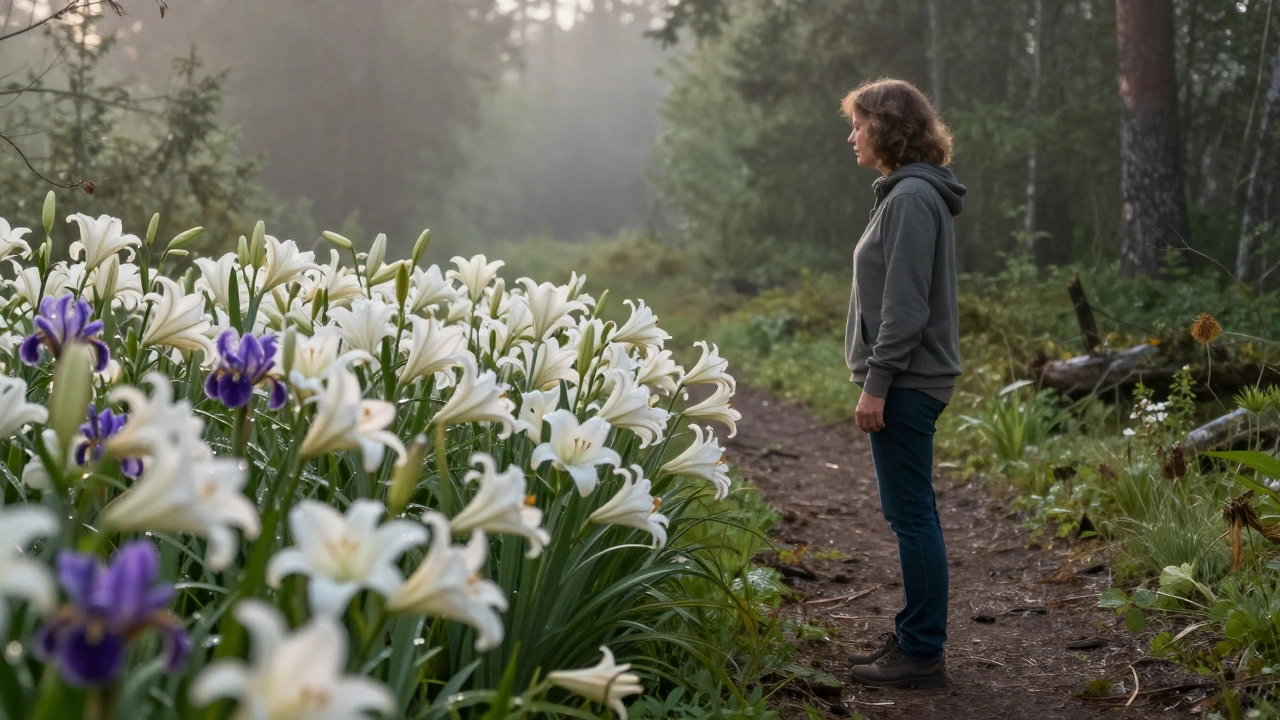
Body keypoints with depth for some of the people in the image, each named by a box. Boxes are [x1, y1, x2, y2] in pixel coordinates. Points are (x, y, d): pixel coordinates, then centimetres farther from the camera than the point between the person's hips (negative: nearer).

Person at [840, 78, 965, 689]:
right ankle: (915, 638, 24)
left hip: (906, 383, -10)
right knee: (911, 513, 14)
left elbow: (905, 306, -20)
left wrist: (877, 383, -19)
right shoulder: (907, 193, 16)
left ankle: (922, 654, 3)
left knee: (911, 514, -5)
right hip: (909, 381, 10)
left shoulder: (912, 199, -15)